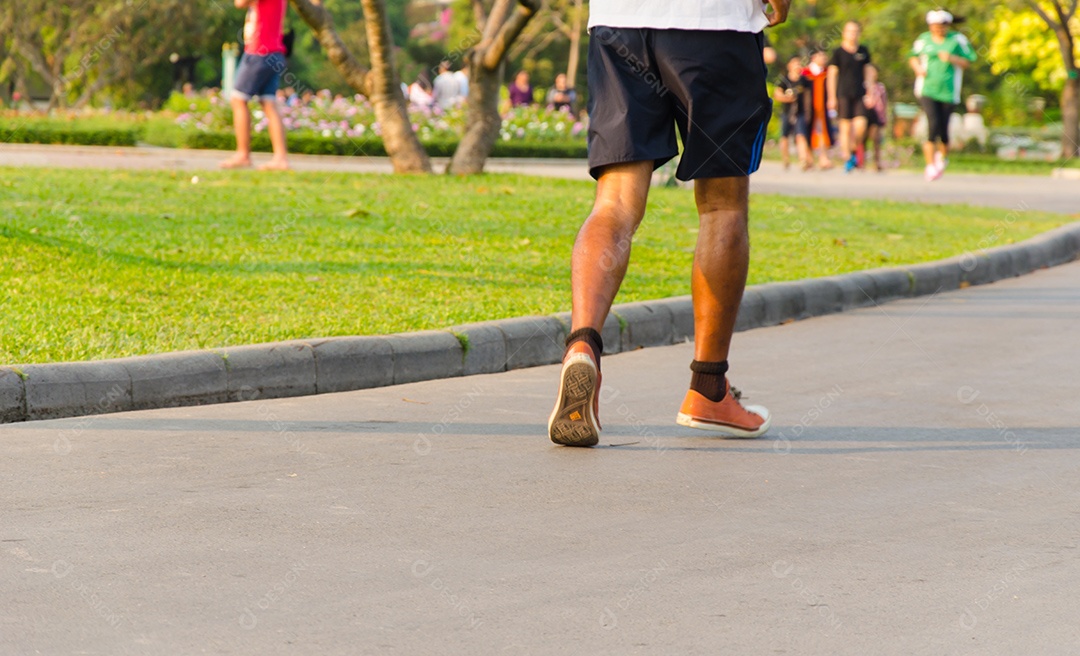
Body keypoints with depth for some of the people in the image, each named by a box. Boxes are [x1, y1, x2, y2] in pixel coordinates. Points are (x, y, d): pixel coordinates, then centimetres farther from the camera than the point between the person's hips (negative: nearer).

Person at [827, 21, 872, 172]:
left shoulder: (863, 51, 10)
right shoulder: (838, 52, 1)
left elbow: (867, 72, 17)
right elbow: (832, 74, 2)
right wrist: (832, 97, -2)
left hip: (859, 94, 2)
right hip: (843, 94, -2)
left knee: (861, 124, -10)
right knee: (846, 126, -2)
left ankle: (855, 149, 16)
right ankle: (847, 158, 4)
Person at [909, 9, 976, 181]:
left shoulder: (957, 40, 2)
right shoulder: (924, 40, 7)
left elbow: (967, 62, 3)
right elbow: (913, 56, 20)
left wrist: (952, 58, -15)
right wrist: (918, 68, 0)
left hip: (948, 91, 0)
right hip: (927, 89, 0)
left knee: (943, 130, 4)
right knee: (933, 124, -17)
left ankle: (943, 156, 36)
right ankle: (930, 164, -10)